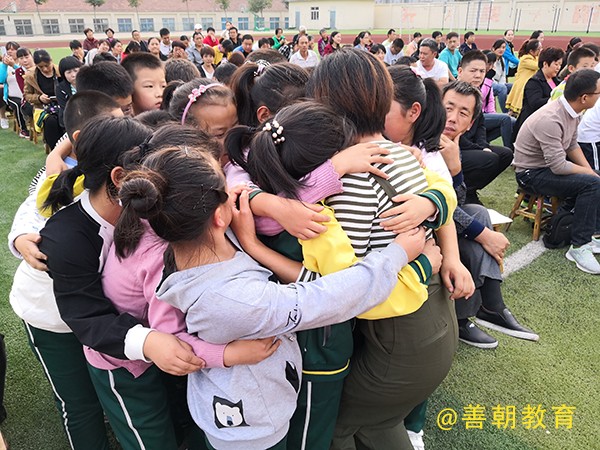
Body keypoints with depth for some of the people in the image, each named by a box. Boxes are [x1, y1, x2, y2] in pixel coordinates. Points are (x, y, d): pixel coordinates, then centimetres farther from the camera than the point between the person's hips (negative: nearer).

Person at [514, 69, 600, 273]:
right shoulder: (550, 120, -29)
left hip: (552, 163, 10)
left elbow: (572, 145, 11)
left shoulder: (571, 112, -1)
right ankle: (579, 247, -17)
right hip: (532, 173, -10)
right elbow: (558, 166, -28)